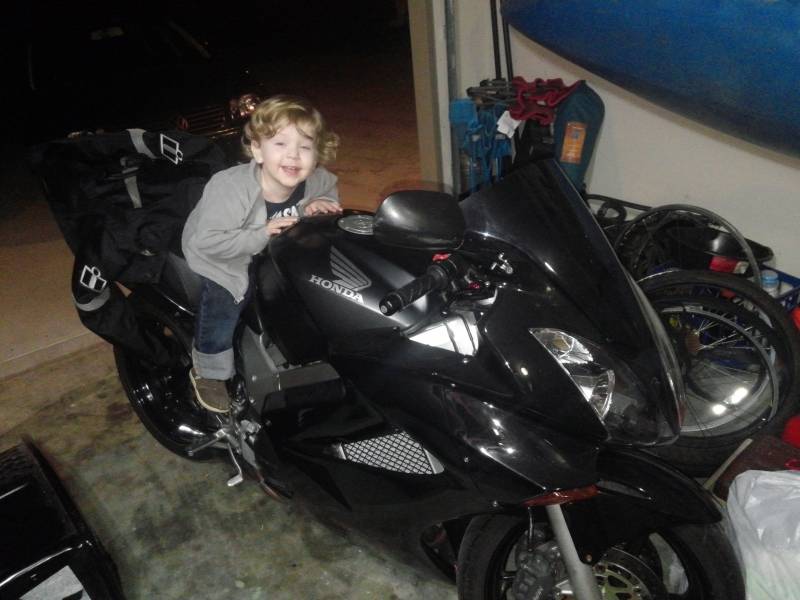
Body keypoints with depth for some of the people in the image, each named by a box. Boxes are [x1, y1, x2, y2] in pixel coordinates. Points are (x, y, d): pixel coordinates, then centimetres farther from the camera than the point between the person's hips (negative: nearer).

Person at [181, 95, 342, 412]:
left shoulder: (314, 181, -23)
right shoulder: (230, 188, -38)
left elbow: (330, 186, 2)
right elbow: (206, 241, -38)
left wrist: (315, 206, -19)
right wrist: (261, 235, -42)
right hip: (220, 259, -5)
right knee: (222, 308, -8)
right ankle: (208, 371, 22)